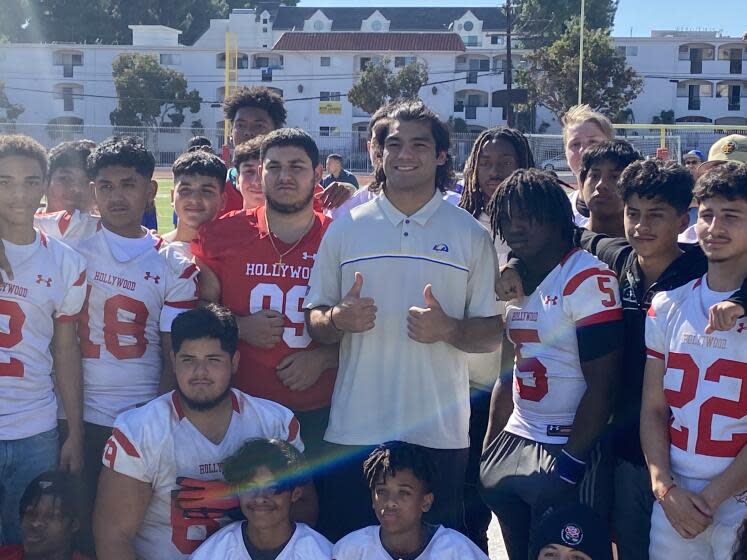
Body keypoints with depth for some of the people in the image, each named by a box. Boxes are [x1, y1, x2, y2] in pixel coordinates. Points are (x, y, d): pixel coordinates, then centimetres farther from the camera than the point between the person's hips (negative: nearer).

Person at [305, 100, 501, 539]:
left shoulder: (471, 235, 3)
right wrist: (338, 319, -14)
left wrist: (448, 329, -17)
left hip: (440, 433, -1)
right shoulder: (346, 228, 6)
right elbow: (315, 321, 8)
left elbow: (492, 334, 4)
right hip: (354, 431, 1)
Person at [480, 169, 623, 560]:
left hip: (567, 452, -7)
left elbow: (601, 388, -17)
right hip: (511, 447, 7)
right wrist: (489, 447, 12)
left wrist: (569, 465, -17)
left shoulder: (588, 279, -15)